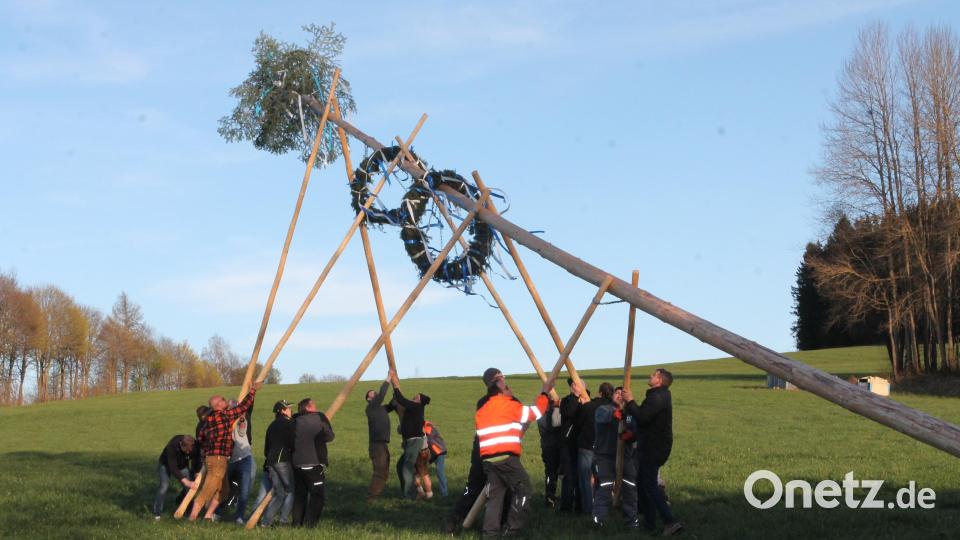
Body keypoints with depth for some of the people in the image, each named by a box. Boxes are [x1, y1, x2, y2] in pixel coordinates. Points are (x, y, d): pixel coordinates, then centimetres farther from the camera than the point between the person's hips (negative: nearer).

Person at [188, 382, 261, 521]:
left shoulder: (209, 418, 14)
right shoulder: (225, 415, -11)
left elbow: (201, 439, 19)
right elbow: (244, 406, -6)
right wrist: (253, 390, 4)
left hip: (209, 456, 10)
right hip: (218, 459, -10)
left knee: (223, 489, 18)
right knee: (206, 492, -7)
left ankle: (208, 516, 18)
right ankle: (193, 517, -6)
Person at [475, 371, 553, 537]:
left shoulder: (482, 411, 21)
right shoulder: (509, 405, 0)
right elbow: (536, 412, 1)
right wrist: (544, 393, 13)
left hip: (487, 458, 7)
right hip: (506, 457, -7)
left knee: (495, 494, 10)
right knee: (523, 489, 4)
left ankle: (490, 531, 0)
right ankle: (512, 528, 0)